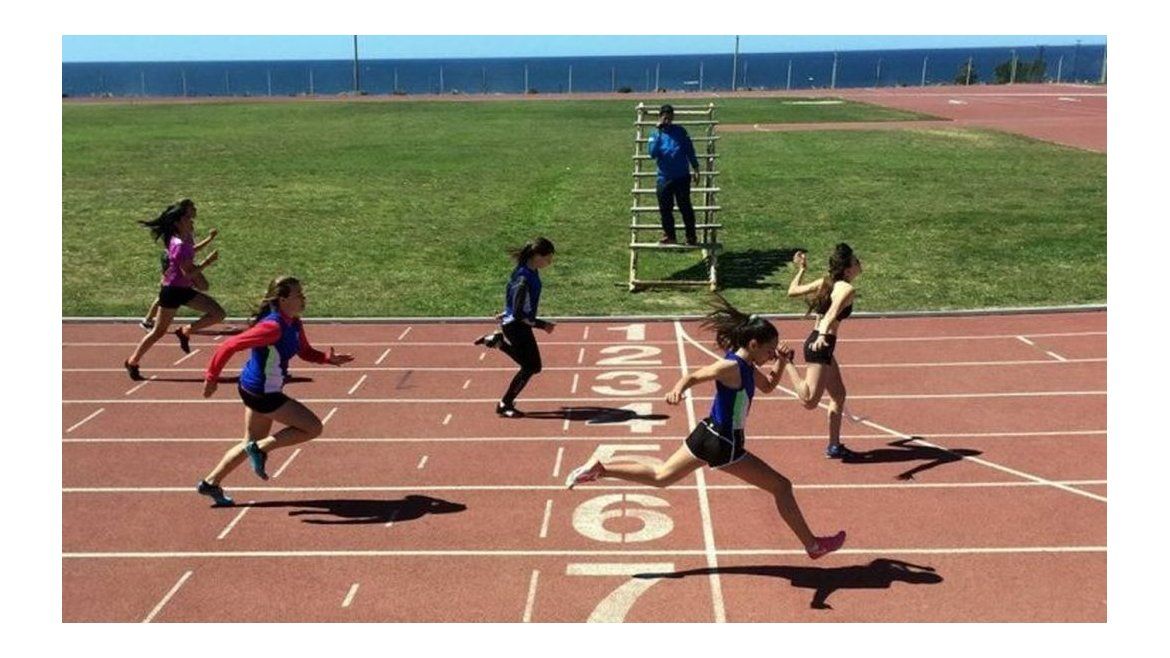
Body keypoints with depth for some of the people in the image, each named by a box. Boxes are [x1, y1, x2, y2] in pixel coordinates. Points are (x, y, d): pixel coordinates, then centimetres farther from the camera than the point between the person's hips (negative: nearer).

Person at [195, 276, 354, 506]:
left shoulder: (293, 324, 2)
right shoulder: (273, 327, -26)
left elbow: (306, 352, 16)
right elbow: (230, 346, -26)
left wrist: (327, 358, -4)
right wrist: (212, 378, -20)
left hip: (256, 391, 10)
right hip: (261, 393, -10)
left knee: (253, 444, 22)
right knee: (313, 428, -6)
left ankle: (211, 482, 31)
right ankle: (260, 449, -1)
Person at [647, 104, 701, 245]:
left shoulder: (680, 131, 2)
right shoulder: (655, 134, 3)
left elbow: (690, 150, 8)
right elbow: (652, 153, -14)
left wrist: (696, 169, 5)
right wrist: (659, 133, -16)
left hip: (682, 177, -1)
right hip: (664, 179, 1)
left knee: (685, 208, 0)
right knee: (665, 209, 6)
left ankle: (691, 237, 9)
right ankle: (669, 236, 20)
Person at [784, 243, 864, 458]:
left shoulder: (826, 282, 10)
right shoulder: (847, 289, -13)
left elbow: (792, 291, 15)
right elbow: (832, 313, -31)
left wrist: (801, 269, 29)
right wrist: (822, 335, -46)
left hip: (818, 342, 10)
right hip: (820, 345, -10)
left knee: (838, 395, 17)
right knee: (810, 400, -15)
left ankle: (834, 446, 22)